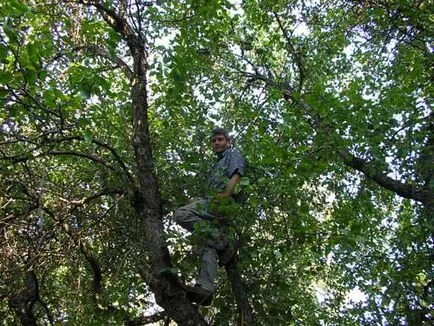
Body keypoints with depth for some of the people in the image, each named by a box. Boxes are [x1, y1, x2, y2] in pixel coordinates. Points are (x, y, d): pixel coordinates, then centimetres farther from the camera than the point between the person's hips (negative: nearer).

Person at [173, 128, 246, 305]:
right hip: (213, 203, 9)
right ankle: (205, 288, -19)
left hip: (224, 203, -9)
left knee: (181, 214, -22)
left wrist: (224, 197, -21)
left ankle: (221, 243, -22)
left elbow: (236, 176, -6)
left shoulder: (233, 154, 13)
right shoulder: (218, 164, 40)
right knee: (209, 247, -8)